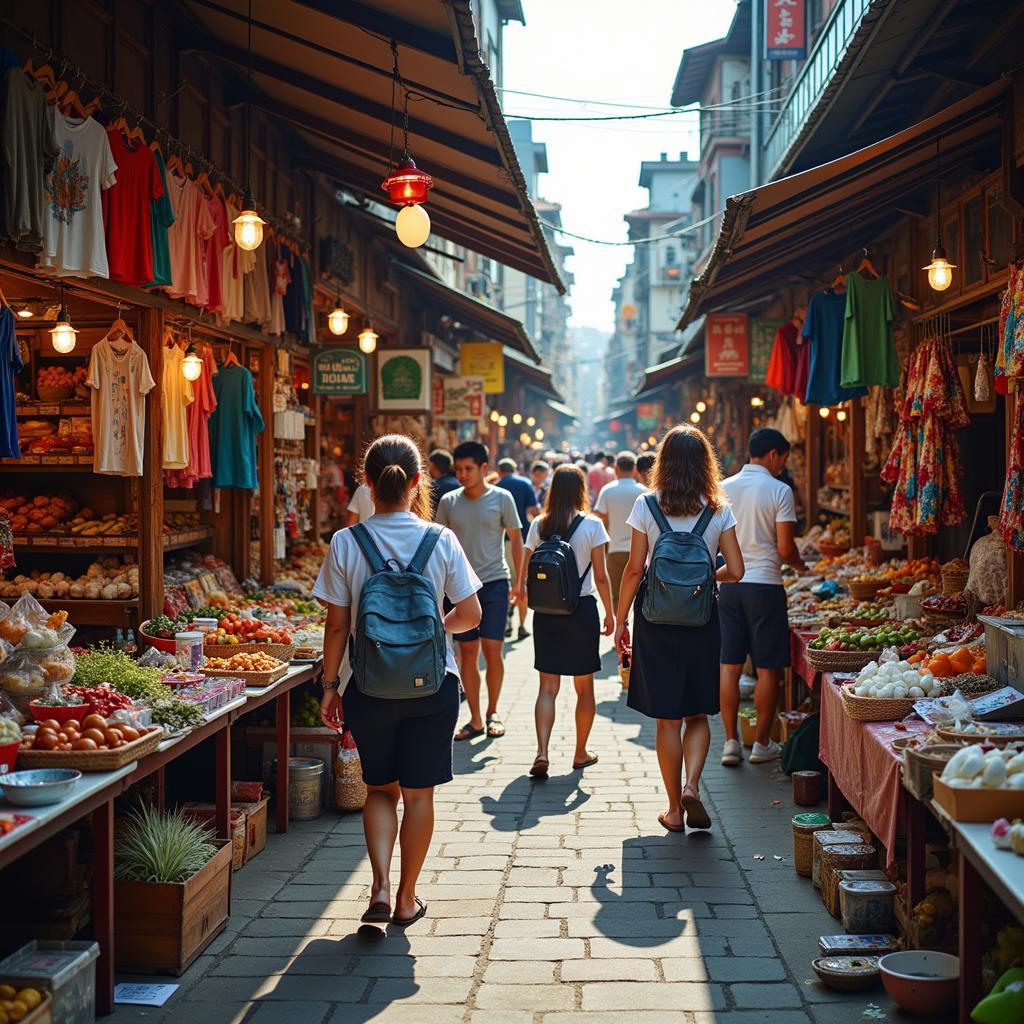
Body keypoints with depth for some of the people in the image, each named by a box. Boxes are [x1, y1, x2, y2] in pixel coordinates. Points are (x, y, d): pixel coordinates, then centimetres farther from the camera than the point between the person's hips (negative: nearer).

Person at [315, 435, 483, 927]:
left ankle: (381, 888, 2)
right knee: (418, 793, 13)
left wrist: (330, 684, 6)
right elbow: (470, 615, -3)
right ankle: (407, 900, 20)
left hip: (369, 687, 0)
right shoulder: (441, 541, -7)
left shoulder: (346, 543, -8)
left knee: (380, 789, 17)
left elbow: (337, 624, -5)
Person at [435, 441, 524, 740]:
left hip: (495, 583, -2)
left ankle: (492, 713, 16)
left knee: (492, 650, -4)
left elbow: (516, 539, 4)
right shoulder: (448, 502, 3)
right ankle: (475, 719, 13)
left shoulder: (502, 498, -3)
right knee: (467, 653, 5)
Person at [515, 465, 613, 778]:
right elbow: (601, 576, -7)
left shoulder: (538, 525, 0)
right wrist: (610, 614, 2)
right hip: (583, 610, -2)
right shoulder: (592, 525, -8)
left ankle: (542, 752, -11)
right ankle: (581, 753, 23)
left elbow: (525, 573, 2)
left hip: (545, 611, 2)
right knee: (584, 687, 13)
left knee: (548, 687, 5)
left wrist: (522, 591, 22)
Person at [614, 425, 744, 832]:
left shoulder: (647, 505, -5)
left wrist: (620, 621, 2)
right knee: (698, 714, 15)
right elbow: (735, 570, -2)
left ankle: (675, 809, 14)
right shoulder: (719, 510, -2)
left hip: (655, 617, -1)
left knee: (667, 718, 8)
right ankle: (691, 785, -7)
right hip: (701, 618, 1)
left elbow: (634, 569, -6)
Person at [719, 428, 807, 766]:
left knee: (730, 667, 7)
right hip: (764, 585, -4)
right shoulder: (779, 490, -8)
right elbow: (785, 548, -10)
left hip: (729, 584, 4)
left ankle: (731, 742, 9)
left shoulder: (723, 489, 5)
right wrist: (799, 562, 10)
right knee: (767, 668, 5)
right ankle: (762, 743, 11)